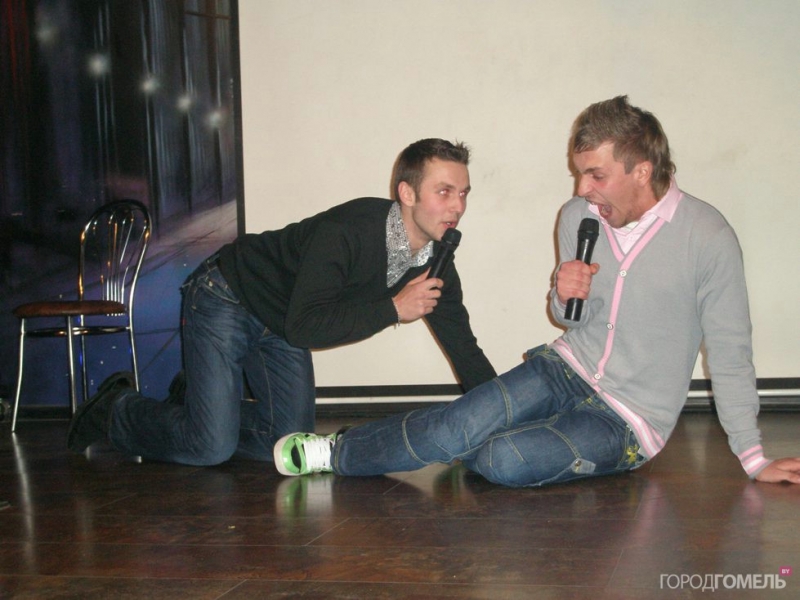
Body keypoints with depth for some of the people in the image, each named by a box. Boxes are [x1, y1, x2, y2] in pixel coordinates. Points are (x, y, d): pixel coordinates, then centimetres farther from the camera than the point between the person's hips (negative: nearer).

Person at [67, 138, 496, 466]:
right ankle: (117, 409, 13)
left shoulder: (434, 260, -11)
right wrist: (391, 308, -36)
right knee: (211, 448, -14)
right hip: (226, 299, -7)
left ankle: (196, 401, 26)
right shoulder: (348, 229, -34)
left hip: (280, 326, 8)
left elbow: (464, 350, -5)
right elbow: (303, 327, -38)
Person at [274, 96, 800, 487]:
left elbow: (730, 356, -8)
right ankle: (338, 451, -4)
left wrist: (754, 459, -6)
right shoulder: (577, 217, -1)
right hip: (567, 370, 4)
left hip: (629, 422, -4)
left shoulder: (708, 239, -17)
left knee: (505, 461, -28)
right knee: (461, 423, -26)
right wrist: (564, 297, -11)